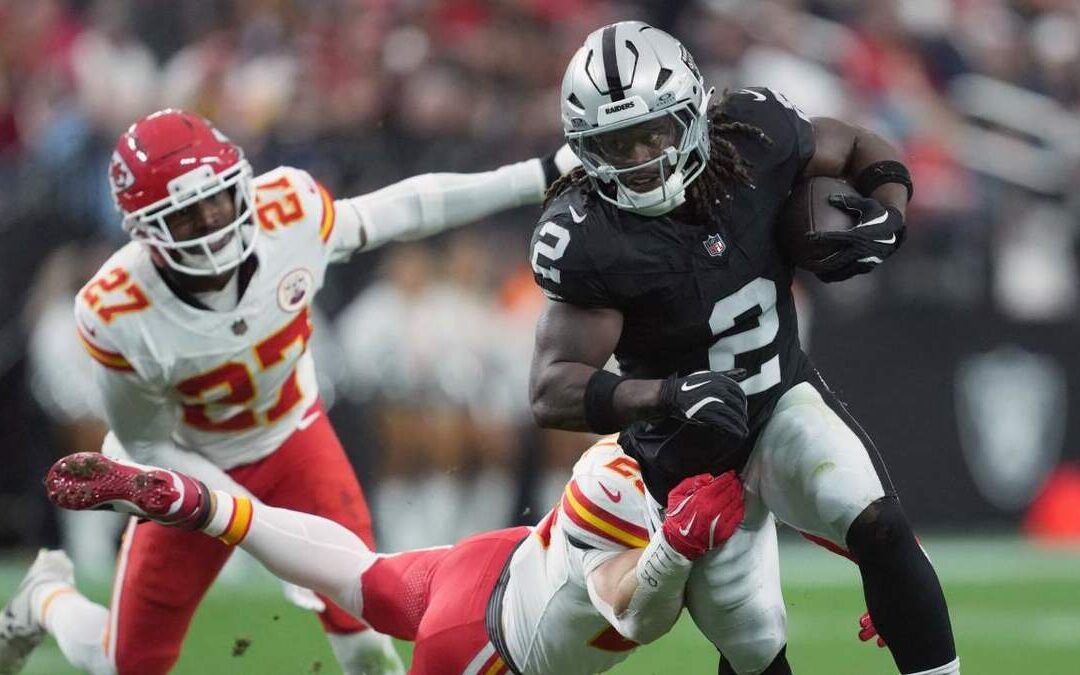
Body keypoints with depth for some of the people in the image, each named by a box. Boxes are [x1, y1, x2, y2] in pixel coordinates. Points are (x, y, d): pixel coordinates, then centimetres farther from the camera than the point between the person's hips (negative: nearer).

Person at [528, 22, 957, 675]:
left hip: (786, 395, 2)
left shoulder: (754, 138, -15)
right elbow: (554, 391, -27)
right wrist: (667, 395, -42)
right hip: (690, 447, -2)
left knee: (880, 528, -24)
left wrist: (887, 220, -17)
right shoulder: (592, 242, -25)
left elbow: (862, 150, 5)